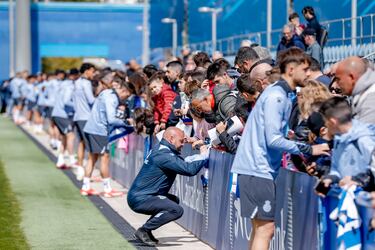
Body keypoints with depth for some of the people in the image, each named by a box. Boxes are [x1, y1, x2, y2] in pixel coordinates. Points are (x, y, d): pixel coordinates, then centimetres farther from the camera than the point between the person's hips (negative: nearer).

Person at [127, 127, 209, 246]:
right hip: (140, 199, -11)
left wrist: (200, 155, 8)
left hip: (138, 196, 11)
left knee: (174, 200, 26)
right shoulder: (163, 155, -19)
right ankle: (144, 230, -11)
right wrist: (204, 155, -9)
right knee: (176, 210, -20)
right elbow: (189, 169, -24)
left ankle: (146, 230, 16)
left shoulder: (161, 150, 14)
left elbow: (182, 162, 21)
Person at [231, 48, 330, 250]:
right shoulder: (276, 96, -15)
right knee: (265, 229, -10)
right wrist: (309, 150, -16)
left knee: (260, 228, 15)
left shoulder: (283, 95, 16)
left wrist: (301, 153, 12)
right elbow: (273, 140, -20)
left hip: (260, 169, 10)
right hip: (258, 170, -10)